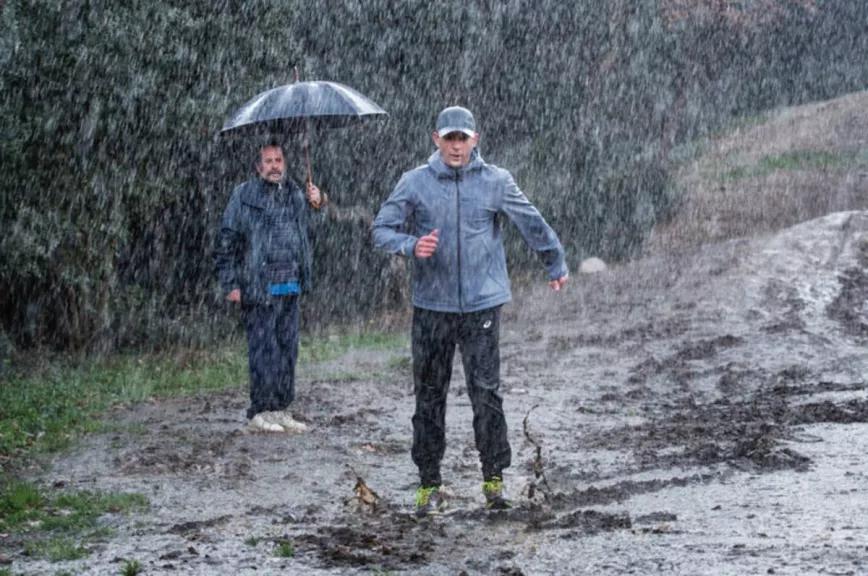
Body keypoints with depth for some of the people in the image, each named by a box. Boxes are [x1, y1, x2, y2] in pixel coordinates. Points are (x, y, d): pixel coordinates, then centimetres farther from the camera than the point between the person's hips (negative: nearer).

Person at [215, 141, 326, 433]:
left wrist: (316, 202, 3)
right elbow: (227, 242, -3)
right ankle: (260, 412, 4)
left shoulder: (296, 194, 13)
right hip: (259, 288, -6)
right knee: (264, 351, -4)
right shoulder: (244, 196, -3)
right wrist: (230, 284, -8)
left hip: (291, 288, 6)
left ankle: (281, 409, 18)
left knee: (288, 349, 9)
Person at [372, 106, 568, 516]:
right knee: (429, 395, 5)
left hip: (483, 304, -1)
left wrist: (556, 264, 23)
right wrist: (410, 245, -20)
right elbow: (382, 229, -1)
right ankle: (429, 483, 14)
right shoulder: (415, 183, 1)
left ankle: (494, 477, 5)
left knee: (486, 391, -6)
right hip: (431, 306, 1)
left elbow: (532, 224, 13)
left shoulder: (496, 181, 2)